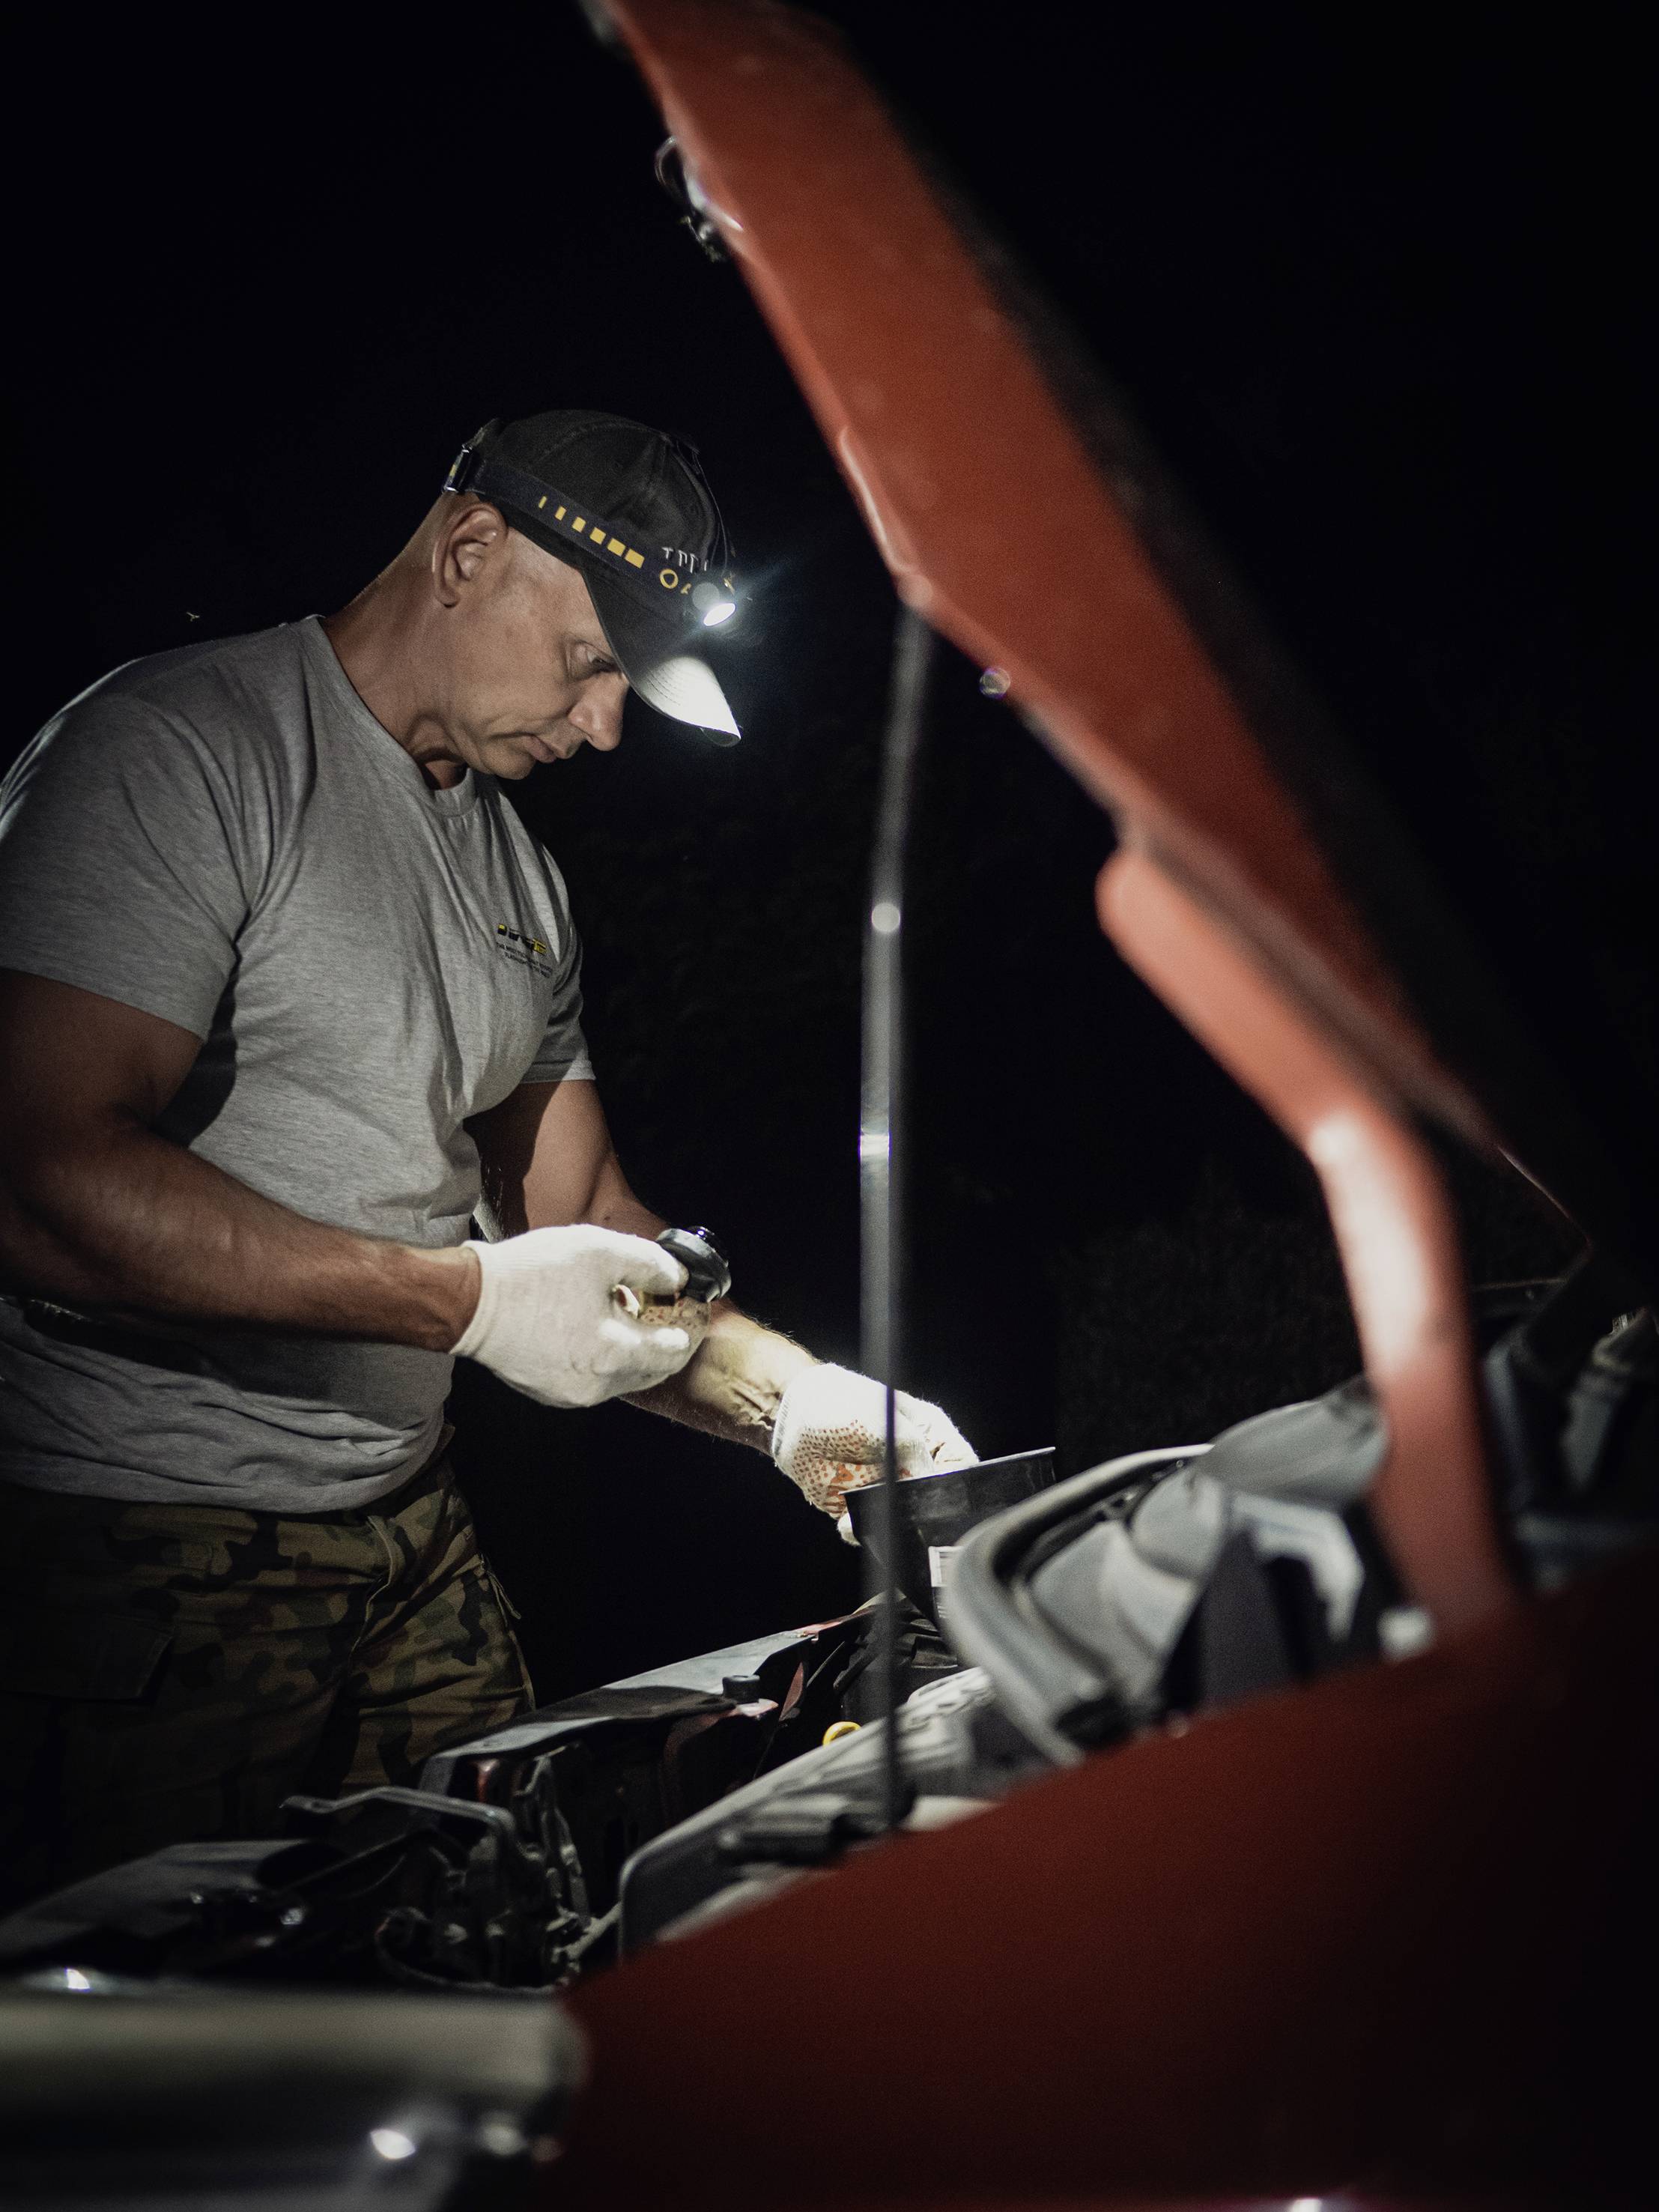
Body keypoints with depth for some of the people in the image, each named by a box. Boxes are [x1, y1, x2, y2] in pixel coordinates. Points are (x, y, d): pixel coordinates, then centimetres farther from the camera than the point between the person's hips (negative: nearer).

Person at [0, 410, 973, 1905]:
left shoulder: (524, 880, 13)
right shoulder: (181, 753, -13)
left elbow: (580, 1220, 16)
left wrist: (788, 1400, -1)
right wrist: (473, 1297, -24)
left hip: (410, 1528, 8)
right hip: (139, 1545, -7)